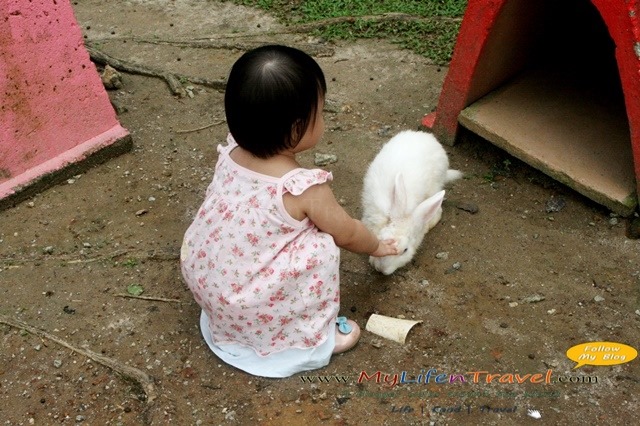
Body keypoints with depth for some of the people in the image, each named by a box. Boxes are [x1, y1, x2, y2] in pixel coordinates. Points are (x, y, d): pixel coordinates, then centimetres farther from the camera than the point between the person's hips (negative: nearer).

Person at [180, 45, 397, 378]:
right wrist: (376, 246, 14)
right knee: (322, 247, -8)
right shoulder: (305, 189, -26)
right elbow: (347, 234, -7)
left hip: (201, 279, 7)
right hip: (251, 312, -7)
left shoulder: (231, 153, -9)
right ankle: (313, 336, 7)